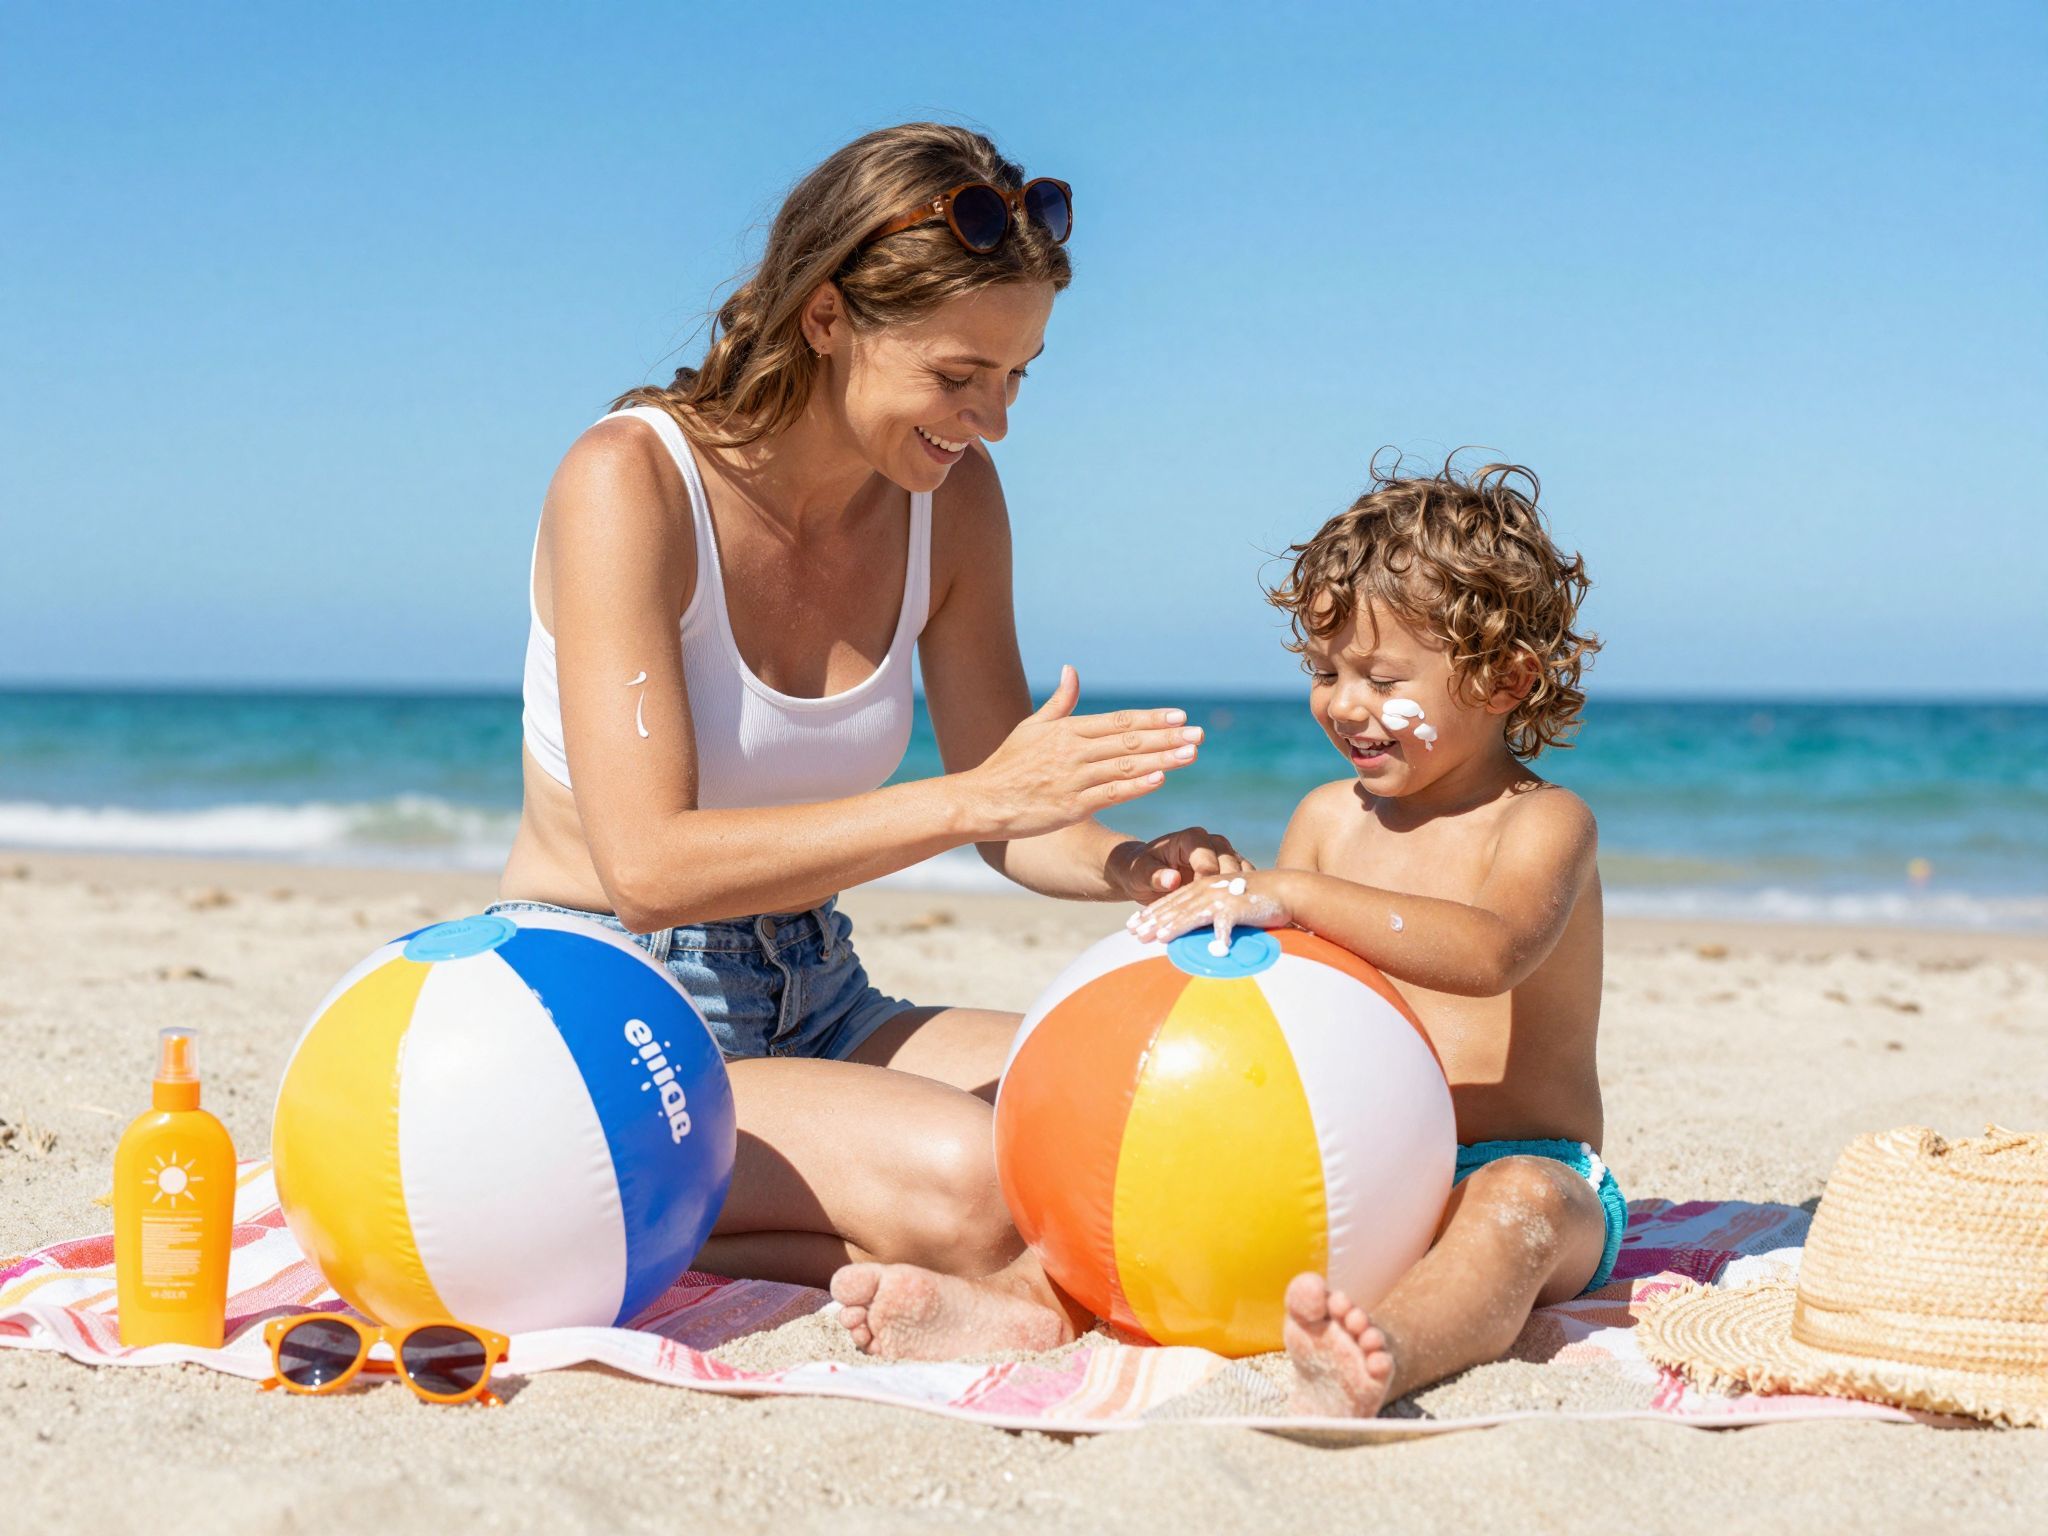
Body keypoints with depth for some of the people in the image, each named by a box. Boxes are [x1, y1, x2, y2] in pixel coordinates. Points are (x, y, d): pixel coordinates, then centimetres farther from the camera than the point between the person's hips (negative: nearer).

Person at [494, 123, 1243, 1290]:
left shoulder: (951, 495, 1)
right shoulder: (631, 484, -17)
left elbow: (1009, 819, 7)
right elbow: (649, 867, -26)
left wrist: (1134, 869, -16)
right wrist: (972, 799, -29)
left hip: (817, 1008, 7)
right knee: (970, 1188, -32)